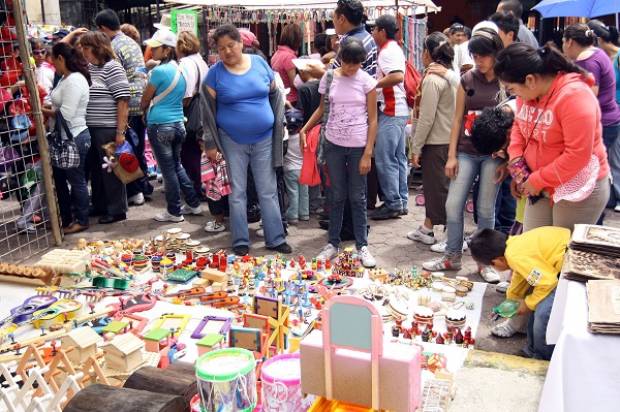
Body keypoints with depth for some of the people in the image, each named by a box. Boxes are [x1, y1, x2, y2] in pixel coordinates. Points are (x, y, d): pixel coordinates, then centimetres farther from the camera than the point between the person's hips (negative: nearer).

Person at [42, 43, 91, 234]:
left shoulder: (74, 80, -19)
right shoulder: (66, 78, 12)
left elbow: (66, 115, -23)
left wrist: (41, 110, -12)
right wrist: (47, 106, 1)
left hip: (74, 138, -10)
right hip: (64, 138, 10)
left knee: (76, 180, 3)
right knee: (59, 179, 17)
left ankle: (81, 221, 16)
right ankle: (66, 217, 30)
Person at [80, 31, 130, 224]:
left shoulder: (111, 68, -10)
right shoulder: (87, 68, 11)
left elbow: (123, 101, -15)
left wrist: (120, 131, -18)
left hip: (108, 129, -8)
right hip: (90, 129, 8)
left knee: (111, 170, 2)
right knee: (96, 170, 16)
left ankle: (117, 210, 13)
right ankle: (100, 206, 30)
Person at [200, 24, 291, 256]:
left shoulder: (260, 63, 2)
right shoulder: (215, 73, -4)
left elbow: (275, 96, 12)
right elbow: (208, 110, -1)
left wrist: (279, 126, 7)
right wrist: (211, 144, -4)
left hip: (264, 139, 2)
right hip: (232, 142, -1)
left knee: (268, 192, 7)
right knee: (237, 193, 7)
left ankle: (275, 239, 17)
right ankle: (240, 242, 18)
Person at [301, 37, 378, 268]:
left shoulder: (367, 81, -5)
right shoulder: (329, 77, 1)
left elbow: (372, 120, -4)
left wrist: (367, 154, -9)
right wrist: (304, 129, 1)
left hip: (358, 146, -2)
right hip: (334, 144, 2)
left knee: (357, 197, 5)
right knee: (337, 196, 10)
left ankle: (362, 246, 15)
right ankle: (333, 243, 21)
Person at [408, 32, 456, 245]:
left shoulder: (432, 79, -15)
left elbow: (426, 118, -18)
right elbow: (450, 111, 11)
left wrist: (416, 148, -12)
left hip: (436, 143, -8)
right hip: (450, 139, 9)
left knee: (438, 188, 0)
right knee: (433, 186, 17)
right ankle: (427, 229, 29)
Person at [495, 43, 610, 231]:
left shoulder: (574, 96, -23)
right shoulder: (527, 92, 0)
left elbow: (578, 154, -24)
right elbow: (519, 126, 16)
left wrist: (538, 180, -17)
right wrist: (516, 159, -2)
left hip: (579, 190, -7)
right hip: (540, 186, 7)